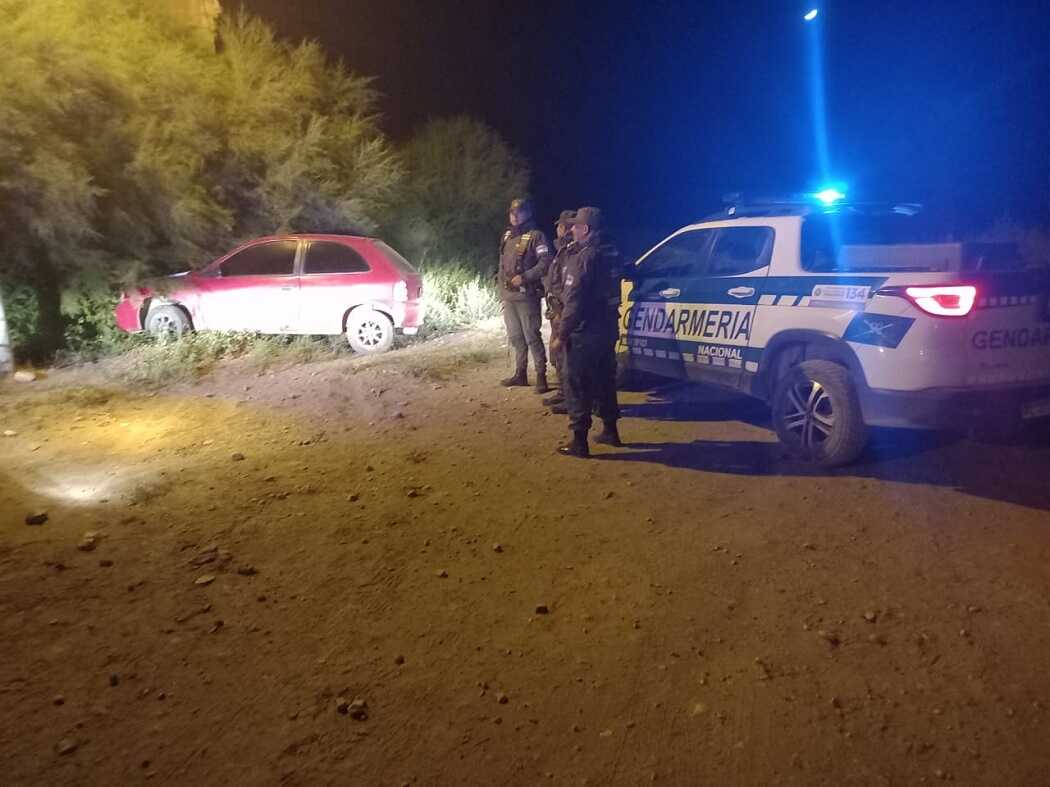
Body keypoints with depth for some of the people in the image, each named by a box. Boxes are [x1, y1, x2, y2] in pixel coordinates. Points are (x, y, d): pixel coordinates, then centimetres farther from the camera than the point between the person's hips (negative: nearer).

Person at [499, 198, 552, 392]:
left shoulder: (536, 236, -8)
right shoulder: (507, 235, 15)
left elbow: (545, 263, -15)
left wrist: (524, 277, -20)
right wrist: (501, 288, 17)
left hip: (526, 295, -7)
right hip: (507, 295, 7)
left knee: (532, 336, -7)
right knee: (515, 337, 13)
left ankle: (541, 376, -1)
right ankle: (520, 373, 23)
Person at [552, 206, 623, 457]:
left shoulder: (583, 258, -18)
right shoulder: (611, 255, 9)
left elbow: (574, 302, -21)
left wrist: (561, 336, -18)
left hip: (585, 332, -9)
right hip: (608, 328, 9)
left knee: (577, 385, 0)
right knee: (605, 380, 19)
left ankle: (579, 441, 3)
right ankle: (610, 431, 29)